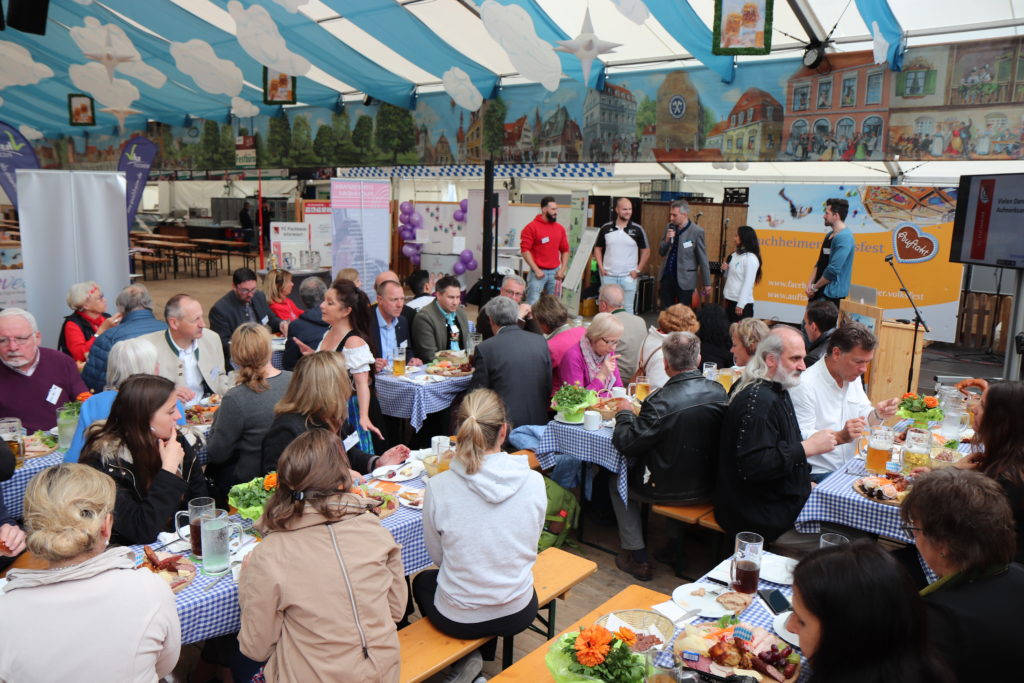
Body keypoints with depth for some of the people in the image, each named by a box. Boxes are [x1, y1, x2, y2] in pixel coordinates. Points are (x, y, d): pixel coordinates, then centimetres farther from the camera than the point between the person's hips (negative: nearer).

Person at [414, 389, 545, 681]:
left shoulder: (438, 488, -21)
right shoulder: (534, 482, -17)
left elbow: (438, 556, -5)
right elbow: (529, 545, 0)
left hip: (458, 619, -2)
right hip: (519, 614, 2)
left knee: (422, 580, 32)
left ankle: (465, 659, 21)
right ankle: (484, 656, 32)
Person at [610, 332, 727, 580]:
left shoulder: (661, 402, -29)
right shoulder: (719, 392, -11)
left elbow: (625, 443, -21)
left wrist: (624, 413, -3)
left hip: (670, 491, -6)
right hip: (708, 487, 6)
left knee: (617, 482, 22)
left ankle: (637, 557, 25)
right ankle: (674, 548, 43)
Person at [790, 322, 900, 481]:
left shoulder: (852, 376, 11)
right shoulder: (805, 385, -19)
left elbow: (864, 418, 16)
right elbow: (800, 439, -21)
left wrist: (878, 414, -6)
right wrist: (840, 437, -34)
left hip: (850, 467, 9)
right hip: (819, 473, -9)